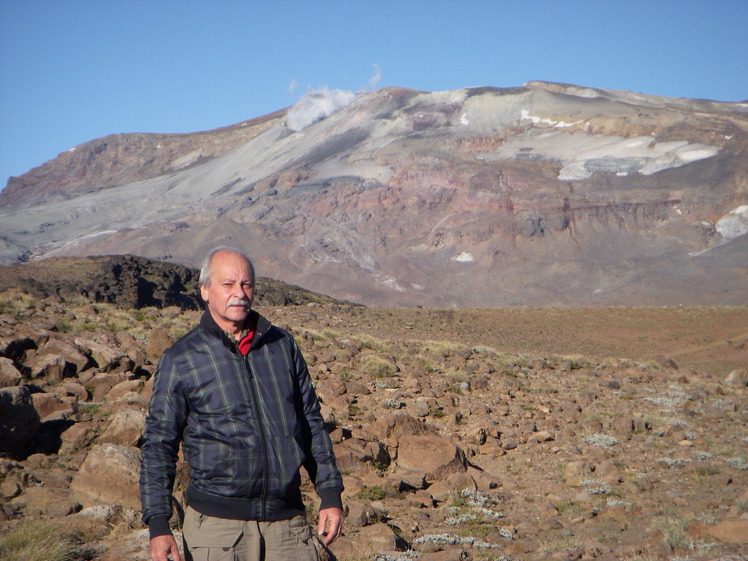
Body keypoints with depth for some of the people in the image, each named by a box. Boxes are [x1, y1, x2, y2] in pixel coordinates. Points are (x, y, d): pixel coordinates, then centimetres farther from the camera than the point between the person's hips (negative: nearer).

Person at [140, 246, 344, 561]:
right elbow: (158, 444, -1)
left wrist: (330, 494, 10)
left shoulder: (282, 345, 9)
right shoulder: (180, 359, -1)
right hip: (217, 523, -3)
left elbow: (311, 422, 15)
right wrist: (158, 526, -8)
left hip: (287, 521, 3)